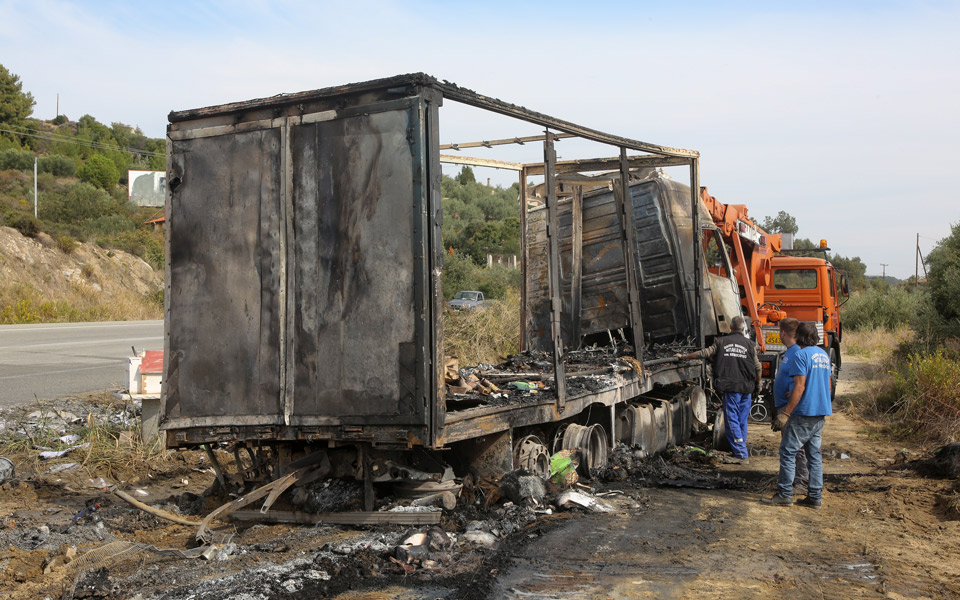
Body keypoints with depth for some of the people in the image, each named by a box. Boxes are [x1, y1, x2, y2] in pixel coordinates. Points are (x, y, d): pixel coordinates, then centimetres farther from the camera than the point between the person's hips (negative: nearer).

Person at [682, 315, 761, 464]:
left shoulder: (722, 342, 2)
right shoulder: (750, 344, 5)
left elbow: (705, 353, 6)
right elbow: (757, 368, 7)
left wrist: (686, 356, 19)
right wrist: (757, 385, 21)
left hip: (730, 387, -2)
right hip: (746, 388, 3)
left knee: (732, 420, -2)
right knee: (742, 420, 12)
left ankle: (741, 455, -7)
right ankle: (741, 450, 18)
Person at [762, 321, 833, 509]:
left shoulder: (800, 355, -13)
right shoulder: (824, 355, 14)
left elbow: (799, 387, -19)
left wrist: (785, 413, -18)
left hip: (803, 412, -8)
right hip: (820, 413, 8)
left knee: (788, 452, -2)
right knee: (814, 455, 11)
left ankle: (785, 494, -2)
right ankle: (815, 497, 11)